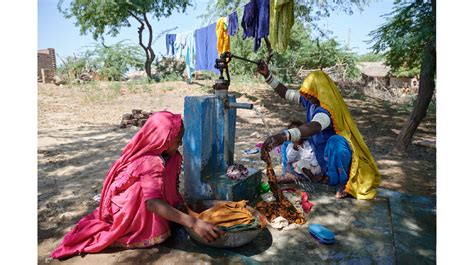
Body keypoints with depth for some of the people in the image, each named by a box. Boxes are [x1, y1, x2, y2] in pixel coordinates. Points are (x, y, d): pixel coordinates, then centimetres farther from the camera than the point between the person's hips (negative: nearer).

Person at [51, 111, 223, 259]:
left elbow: (171, 189, -3)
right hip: (124, 210, -8)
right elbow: (153, 203, -45)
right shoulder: (150, 163, -34)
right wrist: (192, 222, -51)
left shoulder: (170, 156, -7)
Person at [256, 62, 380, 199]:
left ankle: (342, 183, -17)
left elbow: (313, 127, -55)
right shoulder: (311, 100, -8)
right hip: (320, 151, 9)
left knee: (335, 142, -42)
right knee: (291, 140, 11)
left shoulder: (327, 110, -33)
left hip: (337, 154, -9)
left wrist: (284, 135, -71)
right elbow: (286, 93, 0)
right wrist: (267, 75, -8)